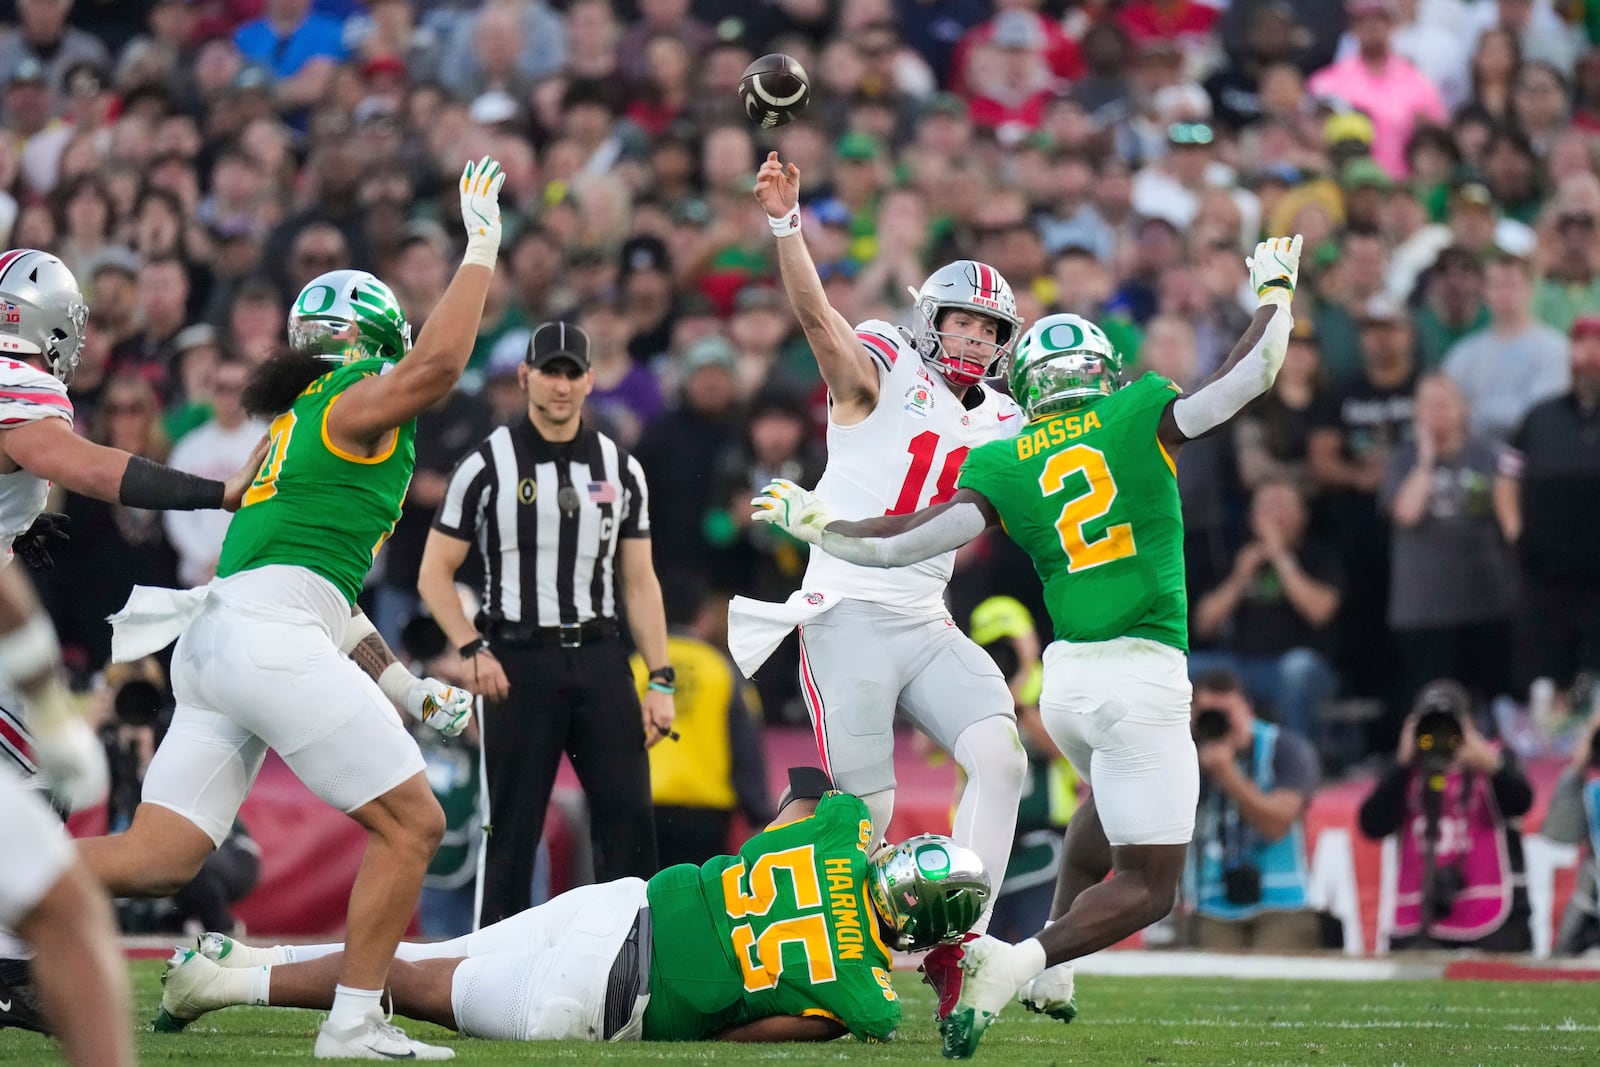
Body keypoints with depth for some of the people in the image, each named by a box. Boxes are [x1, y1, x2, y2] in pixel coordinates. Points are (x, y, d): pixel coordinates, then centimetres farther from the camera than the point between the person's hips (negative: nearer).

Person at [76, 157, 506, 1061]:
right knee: (412, 822, -2)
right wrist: (481, 244, -9)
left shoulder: (299, 423, 29)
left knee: (155, 861, 4)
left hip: (215, 637, 9)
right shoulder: (358, 402, 2)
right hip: (266, 634, -9)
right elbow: (440, 363, -20)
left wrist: (409, 688, 32)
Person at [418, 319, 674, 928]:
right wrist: (472, 650, -14)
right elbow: (434, 573, 1)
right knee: (513, 830, -1)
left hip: (600, 660, 3)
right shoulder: (487, 466, 0)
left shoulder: (620, 468, 10)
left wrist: (660, 681, 4)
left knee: (629, 815, -4)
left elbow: (639, 581, 12)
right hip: (518, 664, -3)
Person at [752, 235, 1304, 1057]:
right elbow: (1252, 374, 0)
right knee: (1146, 887, 1)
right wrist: (1274, 290, 17)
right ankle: (1026, 960, -23)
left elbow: (902, 543, -1)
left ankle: (1053, 970, 25)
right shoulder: (1139, 416, 0)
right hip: (1144, 679, -5)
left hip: (1068, 676, 5)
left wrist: (814, 525, 15)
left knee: (1113, 800, 35)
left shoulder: (1003, 465, 5)